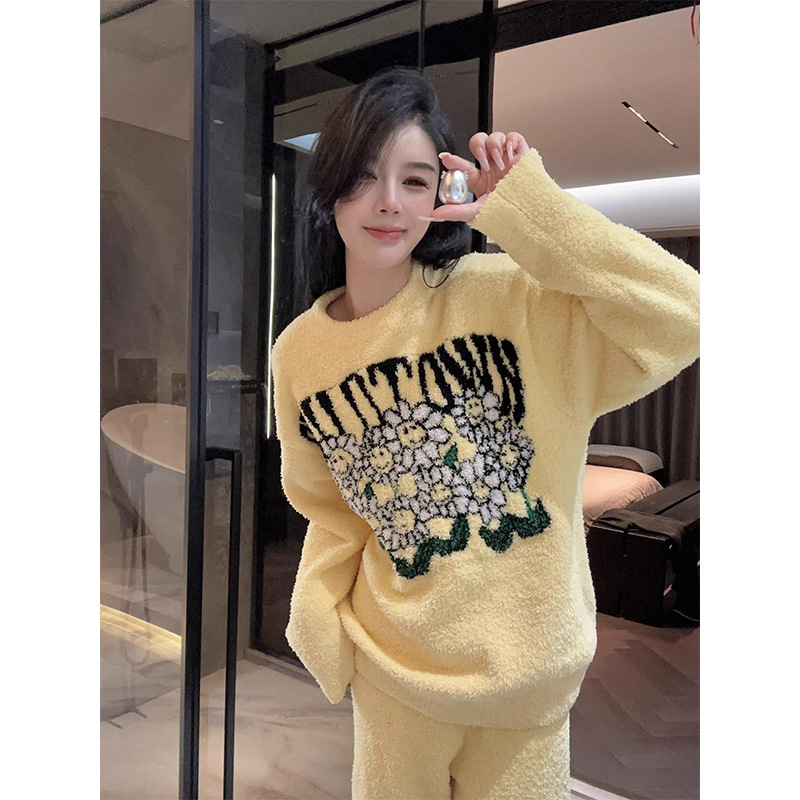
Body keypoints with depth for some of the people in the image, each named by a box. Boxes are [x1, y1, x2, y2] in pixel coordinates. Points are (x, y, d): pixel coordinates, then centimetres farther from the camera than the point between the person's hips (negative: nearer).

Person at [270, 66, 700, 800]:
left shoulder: (507, 296, -15)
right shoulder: (300, 354, -4)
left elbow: (681, 317, -25)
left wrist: (530, 209, -27)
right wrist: (318, 619, -2)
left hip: (529, 666, -2)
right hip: (394, 667, 3)